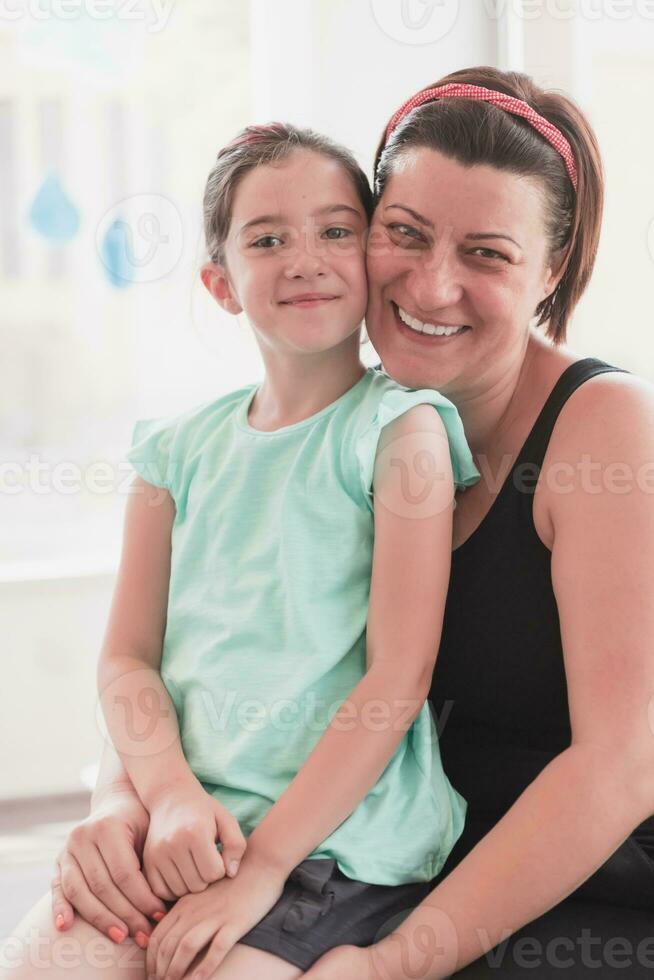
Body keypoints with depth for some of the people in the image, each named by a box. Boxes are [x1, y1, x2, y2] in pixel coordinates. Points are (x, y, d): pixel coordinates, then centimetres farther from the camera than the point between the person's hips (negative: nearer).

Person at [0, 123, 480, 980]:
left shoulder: (399, 431, -4)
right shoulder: (184, 448, 11)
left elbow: (399, 676, -11)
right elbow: (128, 657, 9)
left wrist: (263, 860, -15)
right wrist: (171, 795, -11)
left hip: (338, 838, -4)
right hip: (182, 828, 4)